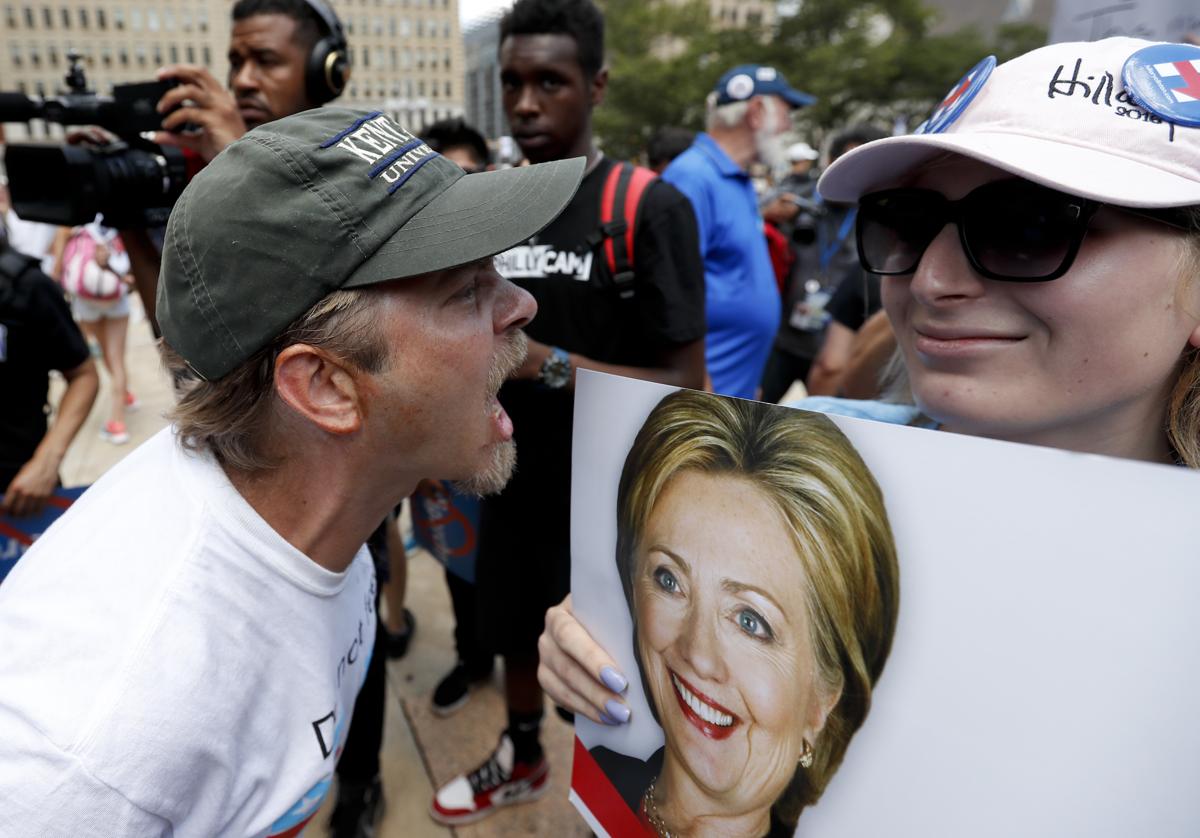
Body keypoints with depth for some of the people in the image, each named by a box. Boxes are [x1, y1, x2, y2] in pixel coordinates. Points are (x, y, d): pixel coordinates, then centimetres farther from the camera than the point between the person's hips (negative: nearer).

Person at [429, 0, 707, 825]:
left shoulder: (651, 208, -16)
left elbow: (685, 385, -19)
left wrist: (550, 364, -27)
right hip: (513, 479, 6)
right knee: (515, 629, 24)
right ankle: (521, 760, 53)